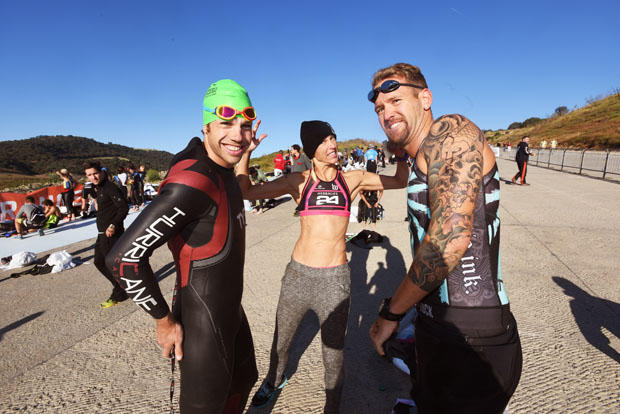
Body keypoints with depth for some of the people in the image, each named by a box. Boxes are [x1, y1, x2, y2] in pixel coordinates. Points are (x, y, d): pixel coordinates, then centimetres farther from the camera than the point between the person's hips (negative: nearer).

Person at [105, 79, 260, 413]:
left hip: (231, 308, 9)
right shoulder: (190, 183, -31)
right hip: (202, 323, -9)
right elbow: (124, 258, -31)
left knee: (243, 378, 30)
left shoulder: (223, 169, -1)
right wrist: (165, 321, -21)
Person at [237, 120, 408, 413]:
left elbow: (400, 181, 9)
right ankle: (274, 380, 57)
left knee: (333, 354, 8)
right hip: (298, 273, 1)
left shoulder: (352, 180, 3)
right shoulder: (299, 182, 1)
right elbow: (246, 192, -1)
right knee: (281, 340, 23)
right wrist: (246, 152, -8)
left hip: (335, 278, -1)